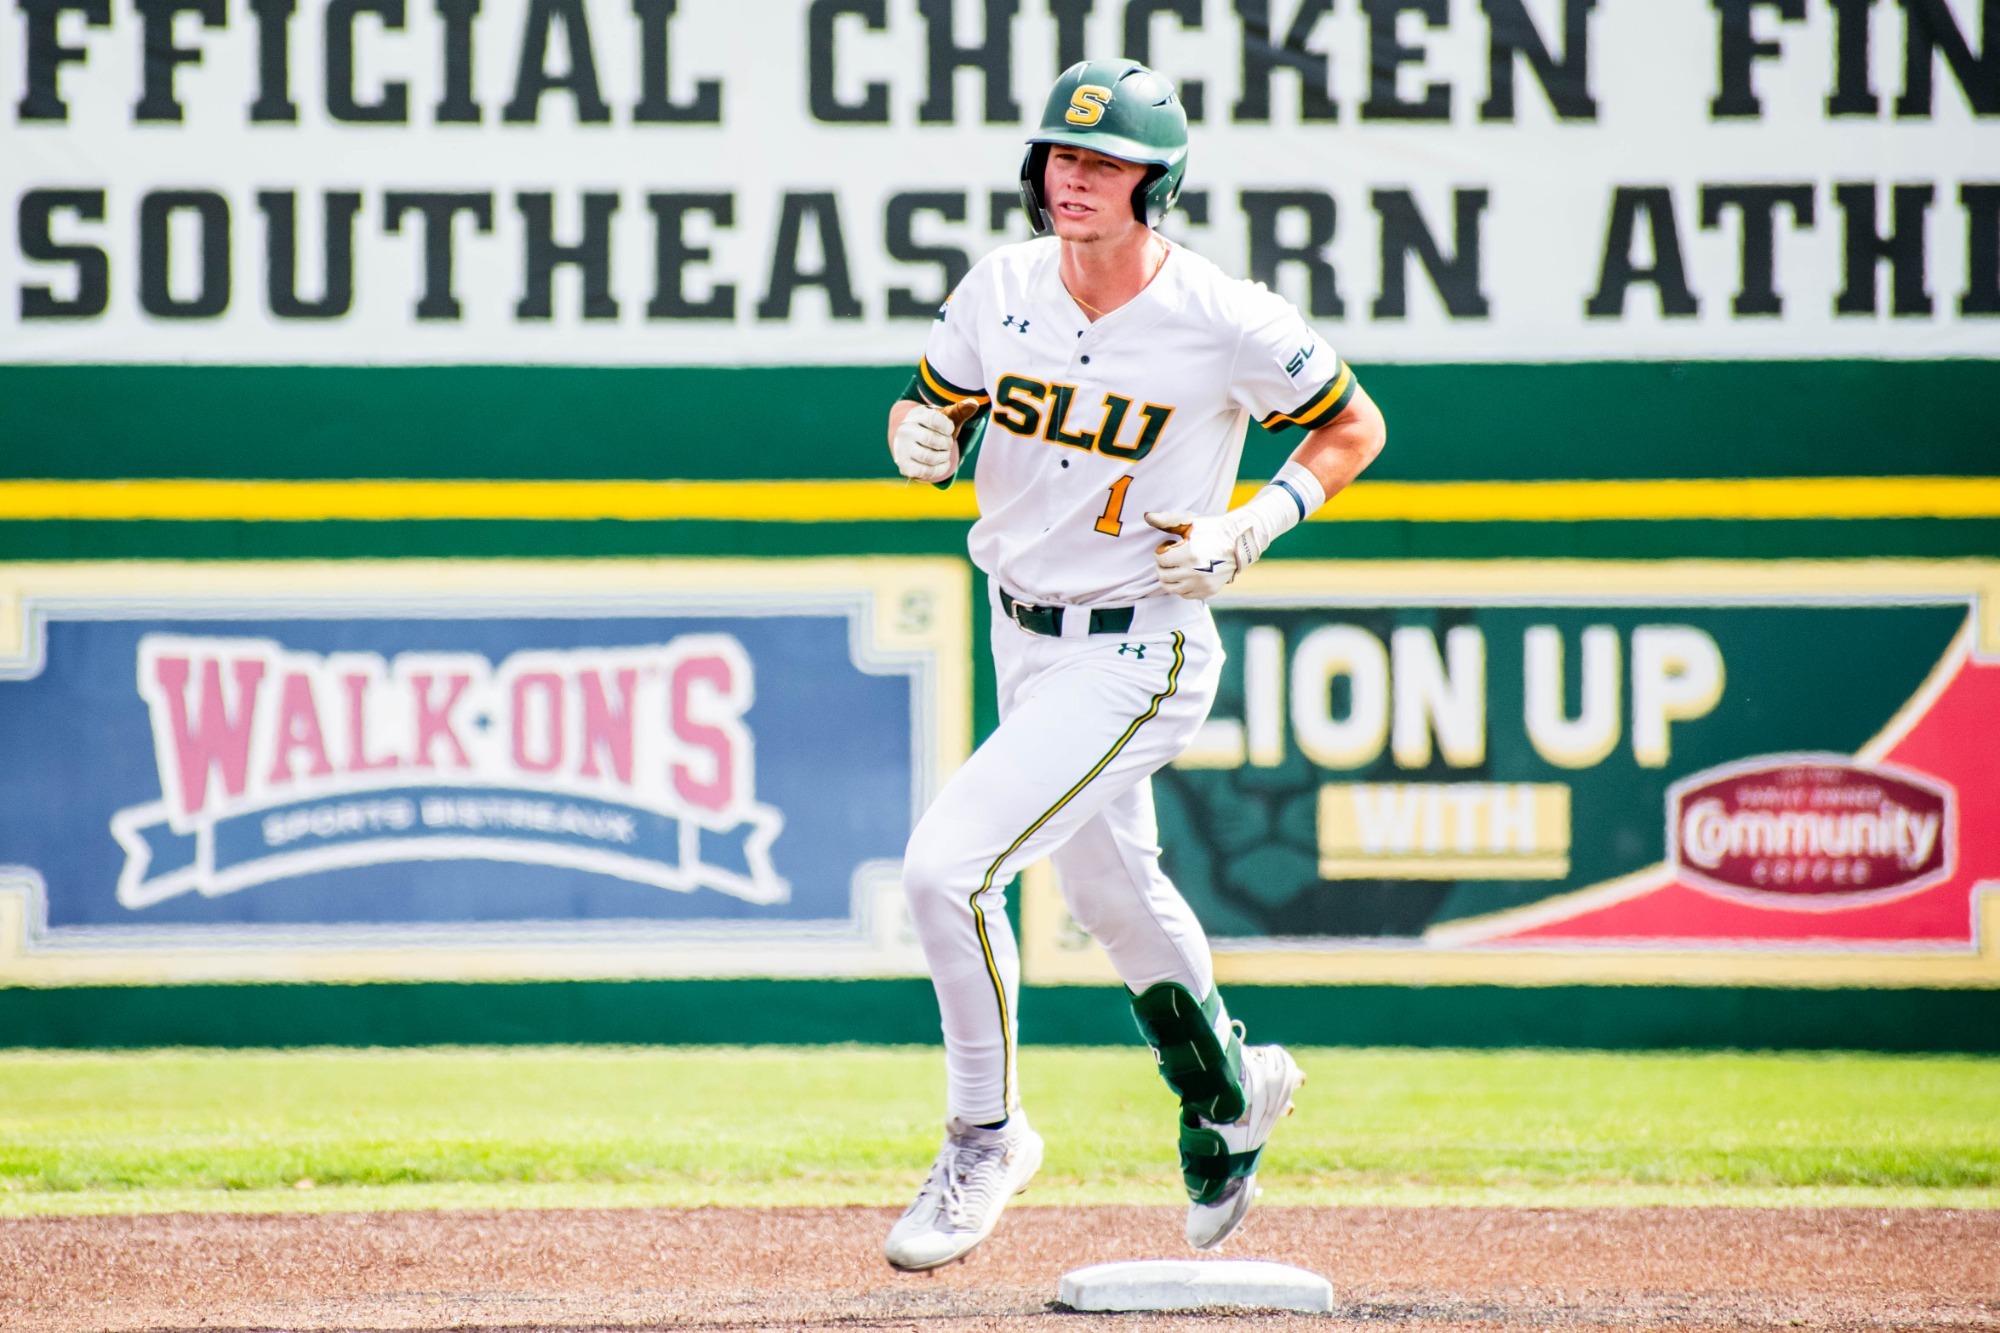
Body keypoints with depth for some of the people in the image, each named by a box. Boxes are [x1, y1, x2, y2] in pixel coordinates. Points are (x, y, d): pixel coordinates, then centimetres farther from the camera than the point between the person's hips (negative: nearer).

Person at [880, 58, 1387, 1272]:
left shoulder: (1228, 325, -18)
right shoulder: (1001, 289, -5)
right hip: (1024, 637, 6)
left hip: (1137, 658, -6)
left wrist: (1251, 530, -17)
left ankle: (986, 1130, 1)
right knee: (1113, 892, 24)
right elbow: (932, 407, 9)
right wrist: (921, 438, -15)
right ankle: (1228, 1093, 51)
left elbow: (1354, 427, -3)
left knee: (947, 864, -19)